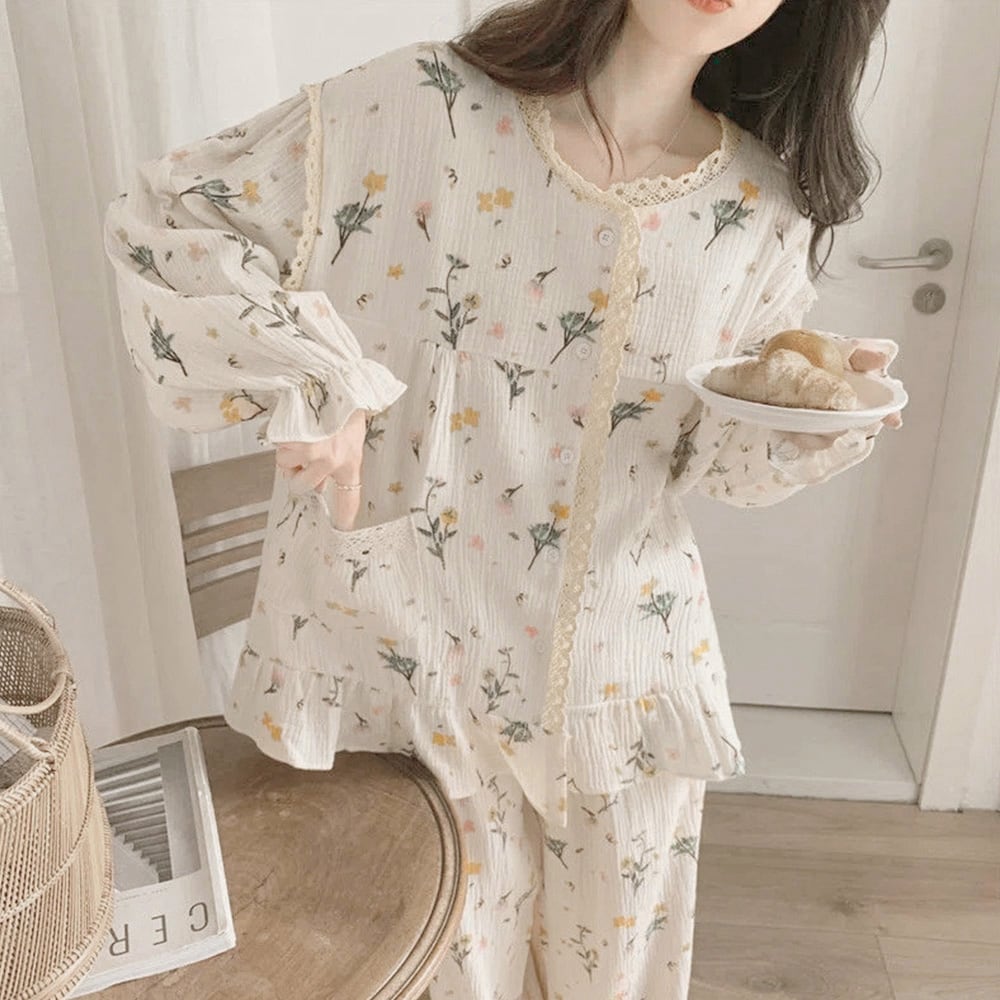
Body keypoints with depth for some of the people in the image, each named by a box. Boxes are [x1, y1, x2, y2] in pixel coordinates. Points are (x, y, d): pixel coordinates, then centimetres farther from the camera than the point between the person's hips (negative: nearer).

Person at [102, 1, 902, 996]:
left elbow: (720, 453, 4)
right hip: (415, 643, -2)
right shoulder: (425, 107, -13)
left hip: (620, 668, 3)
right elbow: (163, 216, -7)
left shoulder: (763, 204, -2)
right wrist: (312, 379, -19)